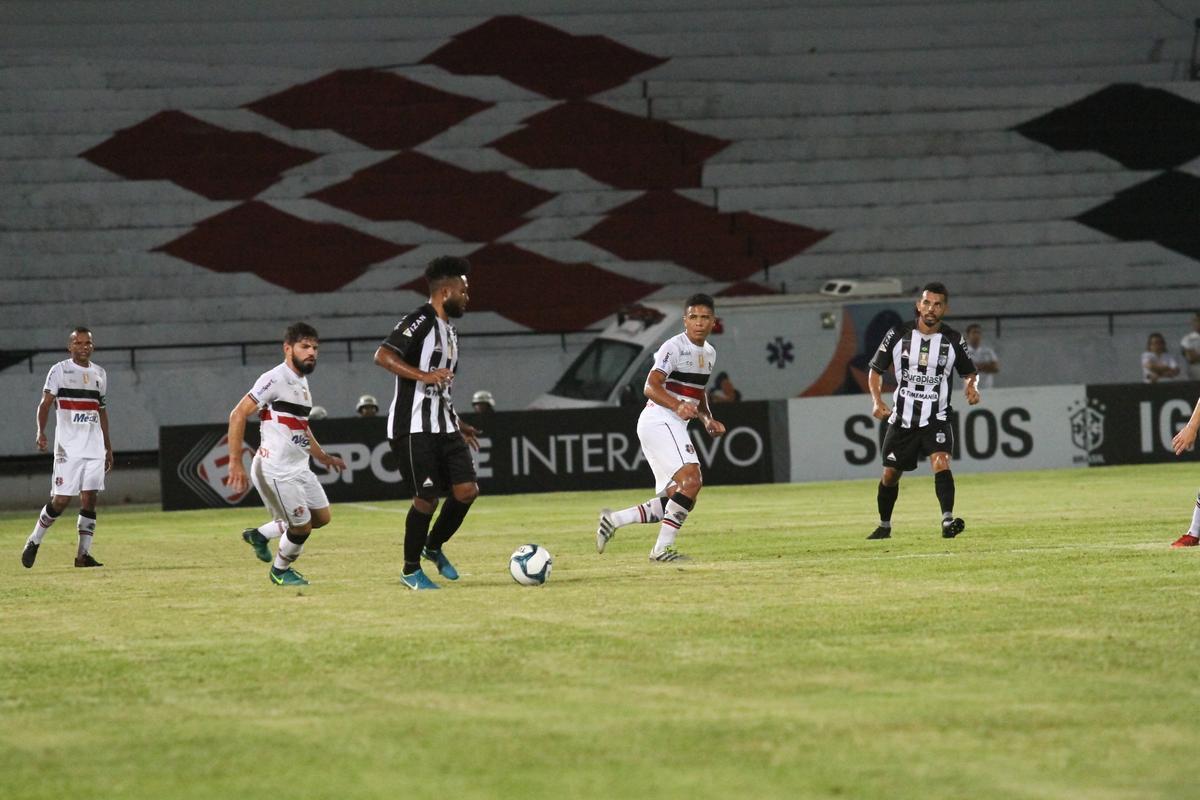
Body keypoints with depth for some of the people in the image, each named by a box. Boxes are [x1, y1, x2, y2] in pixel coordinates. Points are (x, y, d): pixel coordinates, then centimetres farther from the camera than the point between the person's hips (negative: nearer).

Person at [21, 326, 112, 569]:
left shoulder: (99, 373, 15)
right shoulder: (59, 370, -1)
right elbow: (45, 403, -9)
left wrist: (108, 446, 21)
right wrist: (41, 431, -25)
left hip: (95, 446, 5)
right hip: (68, 446, -5)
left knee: (89, 499, -2)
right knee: (61, 500, -7)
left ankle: (83, 554, -1)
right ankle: (34, 541, 12)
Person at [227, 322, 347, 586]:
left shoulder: (301, 381, 12)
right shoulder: (275, 379, -17)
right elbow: (238, 415, -20)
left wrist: (322, 456, 32)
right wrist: (235, 463, -24)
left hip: (299, 468, 9)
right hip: (276, 471, -9)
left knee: (322, 517, 16)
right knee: (301, 527, -2)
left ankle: (260, 535, 28)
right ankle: (280, 571, 25)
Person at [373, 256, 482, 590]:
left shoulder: (449, 331, 19)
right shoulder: (420, 321, -10)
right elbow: (382, 356, -23)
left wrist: (458, 425, 27)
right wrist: (424, 375, -32)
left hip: (442, 426, 9)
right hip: (413, 428, -9)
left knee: (467, 490, -1)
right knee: (427, 498, -6)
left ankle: (434, 547, 21)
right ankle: (411, 571, 9)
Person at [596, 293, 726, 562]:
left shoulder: (709, 353, 17)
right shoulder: (674, 347, -12)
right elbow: (651, 387, -22)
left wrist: (708, 420, 15)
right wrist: (677, 406, -38)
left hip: (674, 426, 10)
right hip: (659, 421, -10)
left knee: (675, 500, 5)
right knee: (692, 479, -23)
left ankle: (613, 519, 10)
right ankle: (662, 548, -22)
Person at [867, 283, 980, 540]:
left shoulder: (953, 340, -2)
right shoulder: (898, 334, -2)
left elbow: (969, 371, 13)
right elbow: (876, 370, 6)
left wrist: (972, 386, -10)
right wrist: (877, 400, -10)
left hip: (936, 420, -2)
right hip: (902, 419, 2)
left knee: (941, 461, -26)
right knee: (890, 475, 9)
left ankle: (948, 519, -37)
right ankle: (884, 526, 31)